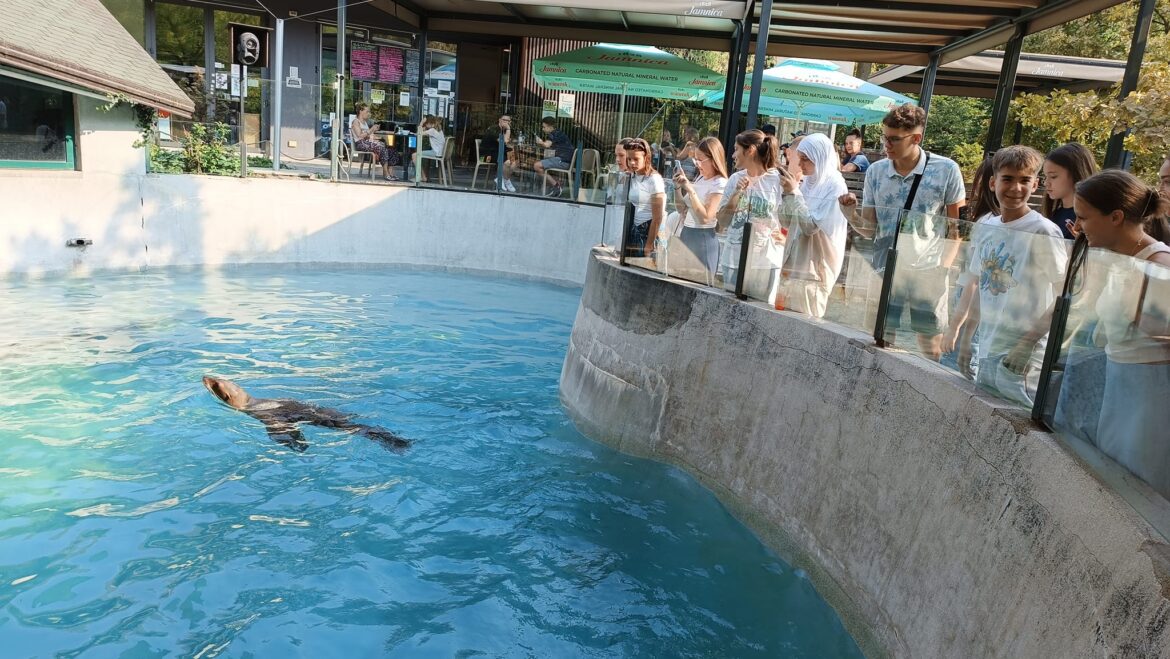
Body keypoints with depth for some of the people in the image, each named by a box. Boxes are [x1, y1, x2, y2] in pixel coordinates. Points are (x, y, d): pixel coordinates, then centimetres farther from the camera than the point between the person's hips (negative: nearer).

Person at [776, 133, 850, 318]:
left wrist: (794, 193, -16)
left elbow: (811, 226, -19)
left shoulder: (835, 187, -11)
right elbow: (787, 223, 11)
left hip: (814, 268, -7)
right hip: (794, 264, 7)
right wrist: (788, 192, 0)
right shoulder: (807, 183, 10)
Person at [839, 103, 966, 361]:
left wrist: (943, 268, -8)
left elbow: (957, 227, 2)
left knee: (931, 345, 5)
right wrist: (851, 214, -14)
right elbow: (870, 229, 5)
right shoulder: (875, 171, 3)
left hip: (929, 272, -2)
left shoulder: (946, 170, -4)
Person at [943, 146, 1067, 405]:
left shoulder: (1043, 232, -11)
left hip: (1020, 358, -6)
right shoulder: (984, 227, 7)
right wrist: (957, 328, 16)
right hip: (986, 350, 6)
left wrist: (1029, 341, -16)